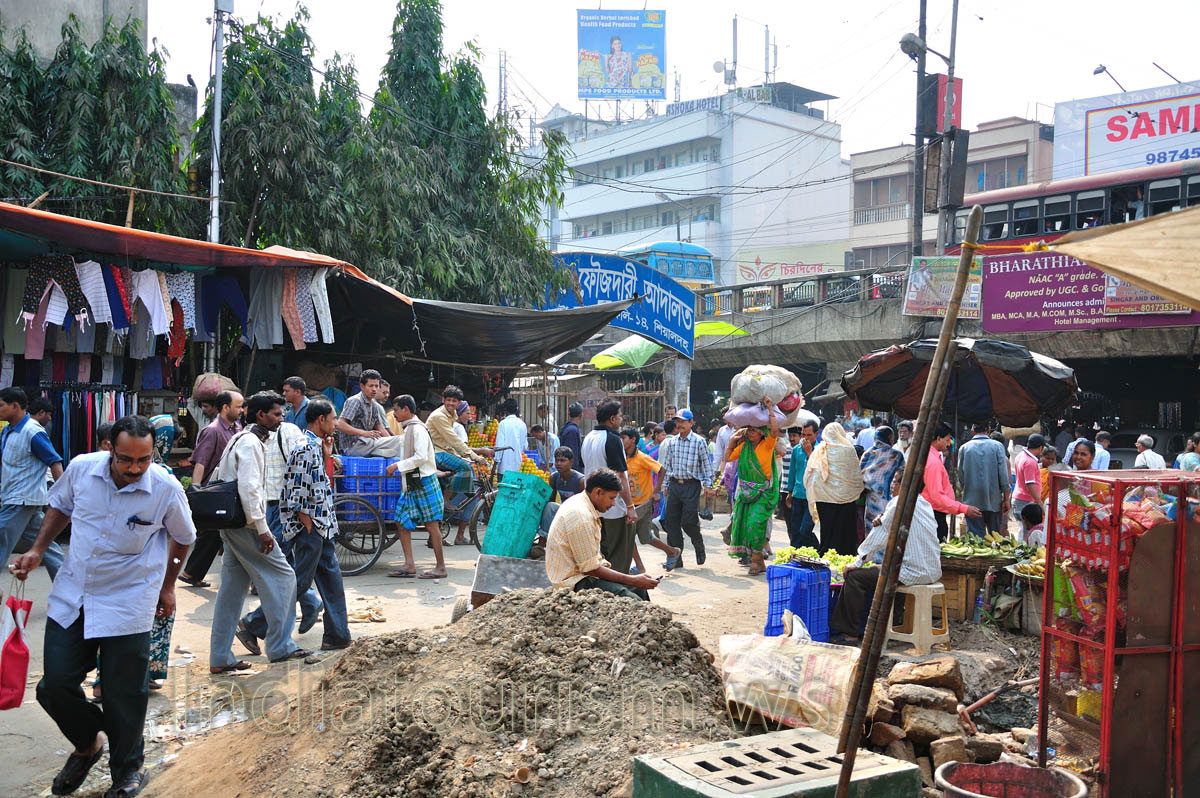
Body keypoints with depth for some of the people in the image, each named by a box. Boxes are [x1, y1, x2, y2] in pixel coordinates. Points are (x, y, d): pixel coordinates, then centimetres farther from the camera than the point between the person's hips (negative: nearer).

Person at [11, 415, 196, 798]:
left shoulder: (167, 489, -17)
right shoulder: (82, 468, -10)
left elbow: (183, 537, 3)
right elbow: (60, 507, 14)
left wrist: (167, 586, 11)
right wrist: (38, 551, 5)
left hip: (127, 605, -3)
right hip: (70, 597, 4)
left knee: (122, 697, 3)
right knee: (55, 686, 5)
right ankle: (87, 744, 36)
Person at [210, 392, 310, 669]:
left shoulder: (241, 439, 19)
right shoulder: (251, 443, -14)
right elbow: (248, 489, -23)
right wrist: (262, 528, -21)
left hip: (231, 525, 10)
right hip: (246, 524, -10)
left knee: (232, 588, 11)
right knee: (282, 576, -3)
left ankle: (220, 658, 14)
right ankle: (280, 646, 2)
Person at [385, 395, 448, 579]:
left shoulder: (417, 429, -13)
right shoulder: (409, 429, 17)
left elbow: (421, 457, -22)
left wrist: (398, 465, -16)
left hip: (423, 481, -10)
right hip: (412, 483, 10)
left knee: (431, 524, -4)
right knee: (402, 522, 6)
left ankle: (440, 567, 2)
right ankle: (410, 565, 8)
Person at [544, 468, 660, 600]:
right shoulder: (581, 517, -23)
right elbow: (590, 569, -21)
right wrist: (633, 580, -17)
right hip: (574, 582, -11)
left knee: (639, 588, 6)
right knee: (635, 602, -24)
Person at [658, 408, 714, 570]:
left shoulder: (699, 442, -2)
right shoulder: (671, 442, 10)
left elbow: (707, 464, 0)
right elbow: (666, 465, 14)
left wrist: (707, 484, -5)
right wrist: (665, 486, 11)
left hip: (691, 485, -4)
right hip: (674, 484, 4)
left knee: (689, 521, -8)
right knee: (671, 521, 2)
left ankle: (699, 548, 21)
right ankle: (675, 559, 9)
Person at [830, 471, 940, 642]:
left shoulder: (900, 502, -11)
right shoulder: (925, 504, 14)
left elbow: (879, 536, -7)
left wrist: (857, 563, 1)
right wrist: (883, 521, 3)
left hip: (913, 572, -10)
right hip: (933, 571, 10)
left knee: (854, 575, -6)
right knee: (875, 568, 25)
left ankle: (850, 633, -2)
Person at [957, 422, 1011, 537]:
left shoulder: (964, 448, 1)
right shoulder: (997, 446, -3)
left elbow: (960, 474, 6)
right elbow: (1003, 474, -5)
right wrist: (1006, 499, 1)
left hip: (972, 501, 1)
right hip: (994, 501, 0)